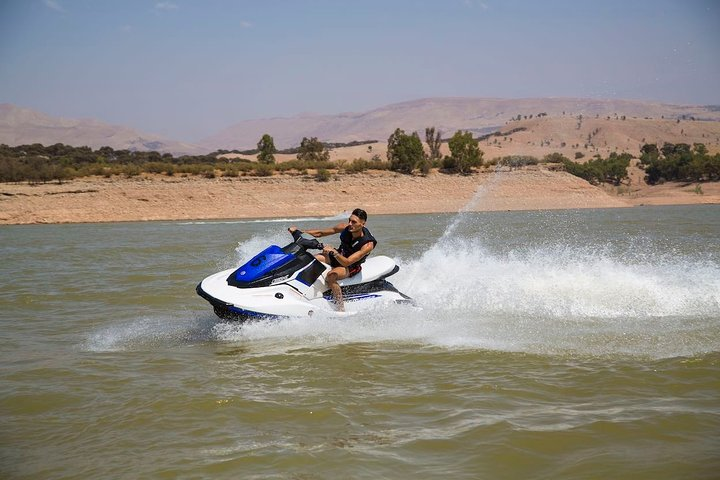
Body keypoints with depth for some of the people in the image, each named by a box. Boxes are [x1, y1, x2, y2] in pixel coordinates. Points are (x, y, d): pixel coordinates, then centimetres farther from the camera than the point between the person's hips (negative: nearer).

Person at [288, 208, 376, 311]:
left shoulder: (368, 244, -29)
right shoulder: (345, 227, -14)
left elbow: (346, 263, -34)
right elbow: (320, 233, -5)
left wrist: (333, 252, -49)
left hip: (352, 266, -7)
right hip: (338, 255, 7)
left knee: (331, 275, -37)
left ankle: (341, 310, -36)